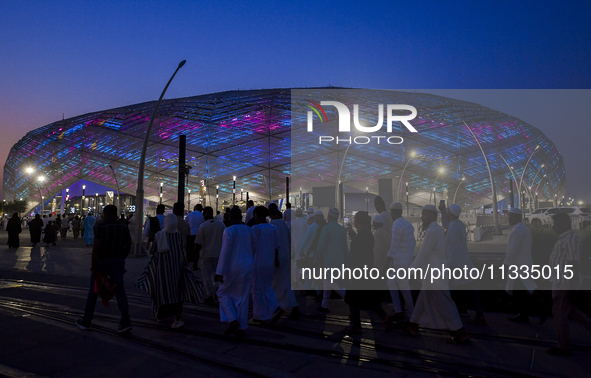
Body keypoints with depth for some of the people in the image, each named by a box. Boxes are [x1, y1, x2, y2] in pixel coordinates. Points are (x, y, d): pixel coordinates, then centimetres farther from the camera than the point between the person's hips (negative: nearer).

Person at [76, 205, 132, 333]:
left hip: (102, 261, -3)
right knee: (120, 290, 4)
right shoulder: (124, 227, 4)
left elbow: (96, 248, -16)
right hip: (118, 262, 3)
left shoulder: (101, 227, -10)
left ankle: (86, 322, 25)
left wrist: (93, 267, -14)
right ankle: (125, 321, -5)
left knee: (93, 291, 12)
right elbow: (128, 246, 8)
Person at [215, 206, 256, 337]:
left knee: (223, 293, 13)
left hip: (232, 267, -5)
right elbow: (254, 250, 12)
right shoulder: (250, 230, 5)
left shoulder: (229, 231, -13)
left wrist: (220, 272, -13)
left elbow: (225, 252, -16)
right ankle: (241, 328, 17)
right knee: (243, 297, 11)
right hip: (248, 267, 6)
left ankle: (233, 320, 1)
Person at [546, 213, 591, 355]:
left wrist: (573, 288, -21)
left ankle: (564, 347, 14)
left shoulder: (569, 240, -21)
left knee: (559, 314, 2)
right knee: (570, 311, 21)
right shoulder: (566, 238, 11)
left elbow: (574, 265, -23)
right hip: (562, 283, 10)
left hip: (565, 285, -10)